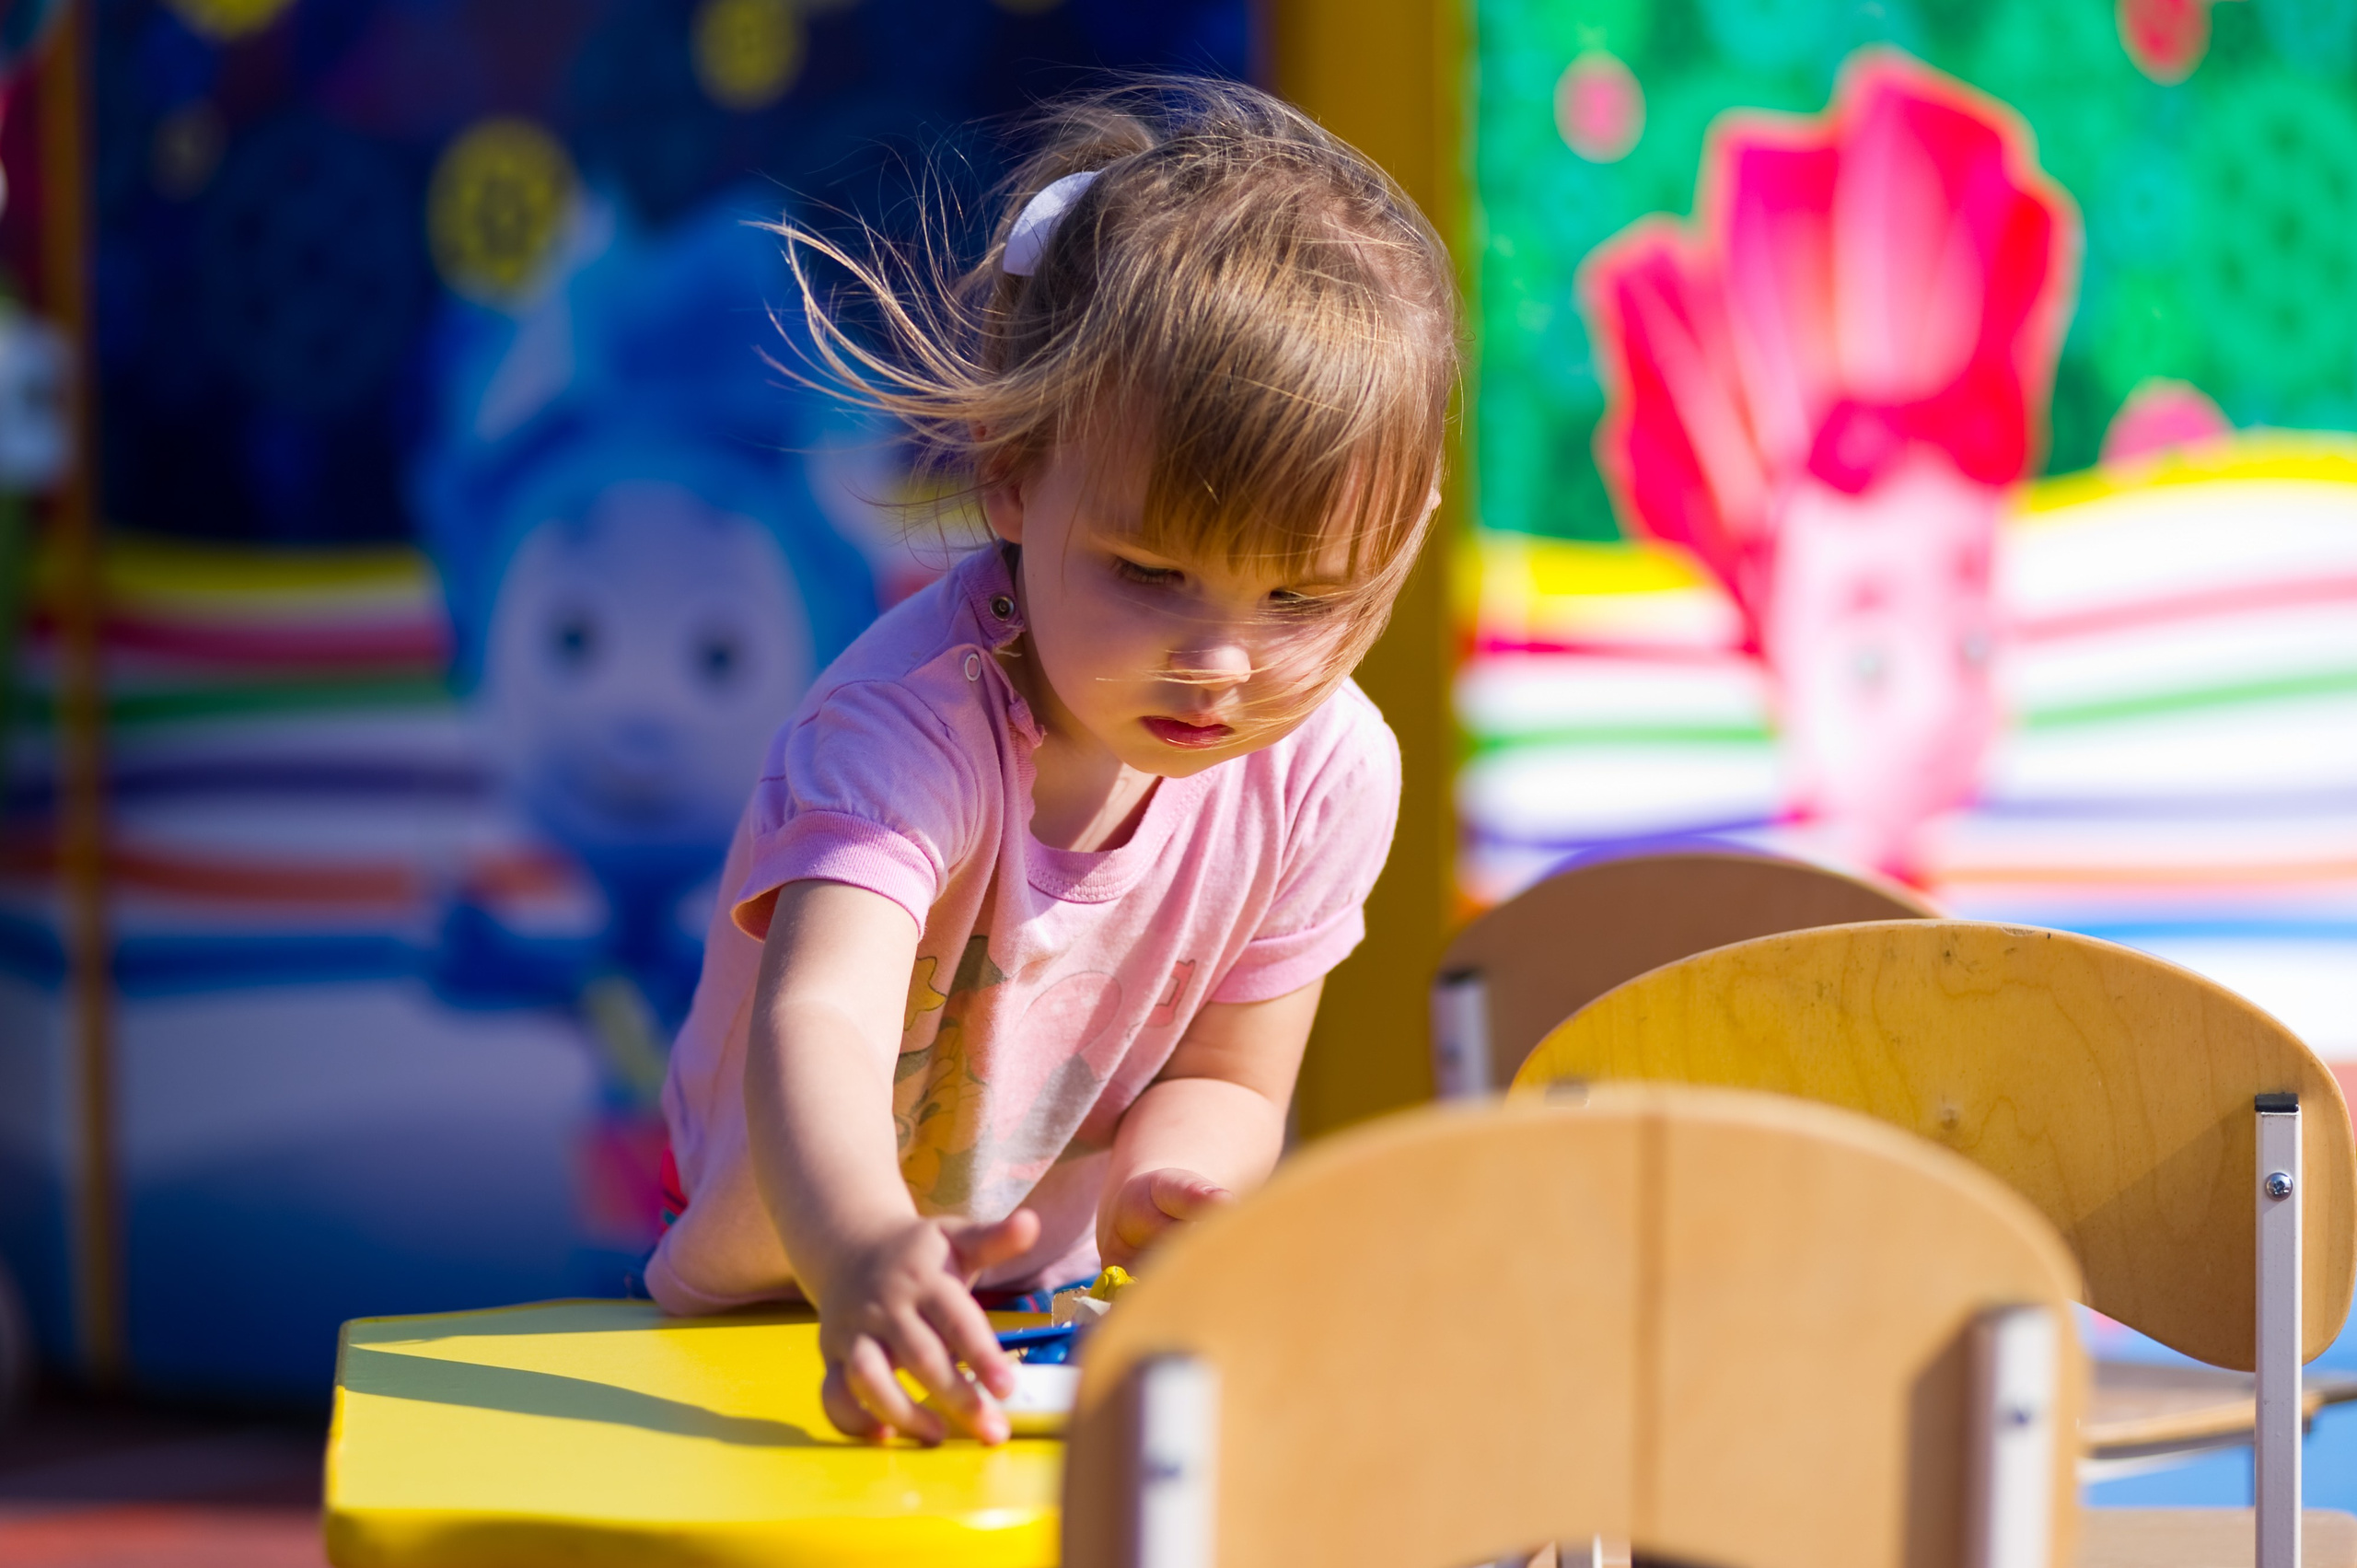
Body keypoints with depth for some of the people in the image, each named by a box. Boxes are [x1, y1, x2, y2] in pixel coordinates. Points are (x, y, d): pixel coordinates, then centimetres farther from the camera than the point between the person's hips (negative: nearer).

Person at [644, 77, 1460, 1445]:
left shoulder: (1326, 770, -12)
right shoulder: (915, 726, -30)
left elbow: (1226, 1079, -1)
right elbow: (816, 1023, -46)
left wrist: (1167, 1181, -26)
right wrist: (862, 1256, -67)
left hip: (1056, 1320, 6)